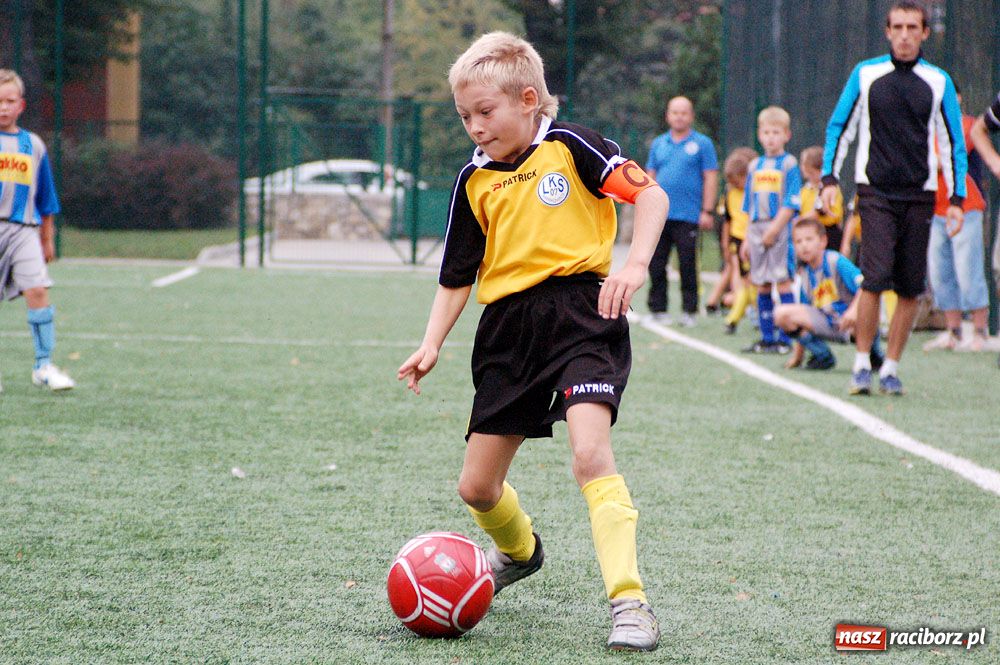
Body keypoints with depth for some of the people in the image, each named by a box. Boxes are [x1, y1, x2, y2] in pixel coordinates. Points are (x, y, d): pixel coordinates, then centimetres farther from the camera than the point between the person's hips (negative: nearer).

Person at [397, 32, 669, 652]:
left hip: (580, 314, -6)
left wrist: (636, 262, -25)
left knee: (590, 450, -27)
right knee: (477, 487, 8)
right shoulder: (474, 180, 10)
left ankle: (629, 601, -23)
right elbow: (458, 275, 16)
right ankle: (519, 552, 43)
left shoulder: (569, 146, -4)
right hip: (508, 330, 6)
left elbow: (650, 193, -9)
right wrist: (432, 344, 4)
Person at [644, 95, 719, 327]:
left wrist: (707, 211, -9)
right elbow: (650, 177, 17)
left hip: (687, 217, -4)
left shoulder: (702, 143, 2)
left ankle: (689, 311, 6)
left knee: (687, 266, -1)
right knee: (656, 265, 4)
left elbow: (711, 178, -2)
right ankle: (658, 309, 11)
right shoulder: (658, 144, 14)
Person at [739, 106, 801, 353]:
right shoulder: (755, 166, 16)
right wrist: (747, 239, 14)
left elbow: (791, 204, -9)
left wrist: (774, 229, -16)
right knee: (762, 285, 6)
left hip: (780, 229, -6)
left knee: (783, 282, -8)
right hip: (757, 230, 6)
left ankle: (785, 338, -7)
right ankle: (767, 337, 11)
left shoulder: (789, 164, -2)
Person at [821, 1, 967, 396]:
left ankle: (891, 369, 11)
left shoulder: (938, 82, 6)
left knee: (910, 288, 1)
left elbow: (953, 141, 10)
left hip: (920, 196, 2)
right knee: (874, 278, -15)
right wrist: (829, 177, 0)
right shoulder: (865, 74, 4)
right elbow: (839, 126, 10)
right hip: (876, 193, -2)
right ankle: (862, 366, -6)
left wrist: (956, 198, 4)